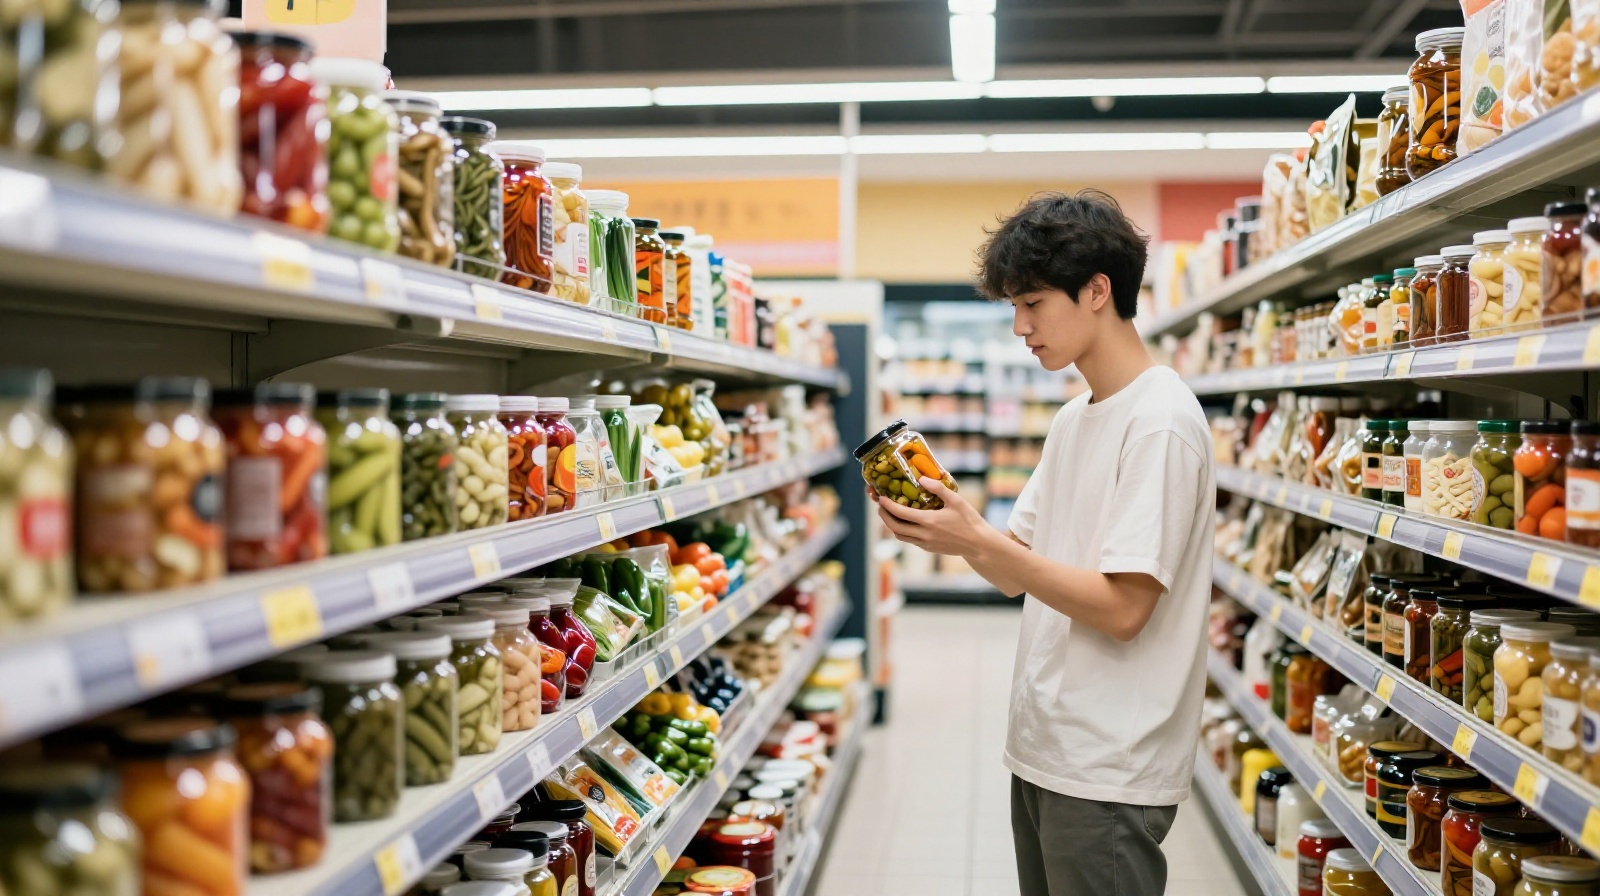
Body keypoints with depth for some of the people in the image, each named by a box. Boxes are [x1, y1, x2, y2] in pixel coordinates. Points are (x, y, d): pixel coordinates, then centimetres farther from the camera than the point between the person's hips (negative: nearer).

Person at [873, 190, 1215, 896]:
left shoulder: (1161, 421, -16)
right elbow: (1018, 576, 11)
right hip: (1041, 748, 8)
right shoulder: (1072, 420, 13)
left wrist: (978, 541, -21)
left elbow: (1123, 608, -21)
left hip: (1108, 772, -8)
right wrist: (943, 525, -6)